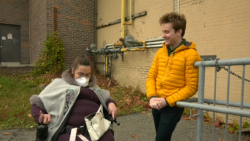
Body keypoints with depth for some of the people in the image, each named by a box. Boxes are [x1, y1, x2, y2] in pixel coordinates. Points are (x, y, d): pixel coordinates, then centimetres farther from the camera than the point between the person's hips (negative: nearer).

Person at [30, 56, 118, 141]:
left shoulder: (93, 87, 27)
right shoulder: (59, 84, 17)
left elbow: (106, 98, 37)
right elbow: (38, 104, 17)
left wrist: (111, 103, 12)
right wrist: (41, 117, -5)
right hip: (69, 131, -2)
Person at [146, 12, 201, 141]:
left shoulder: (191, 55, -13)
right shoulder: (160, 52, 5)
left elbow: (191, 87, -15)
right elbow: (151, 76, 6)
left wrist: (167, 101, -18)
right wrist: (152, 97, -10)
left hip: (173, 107, -6)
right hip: (156, 105, 6)